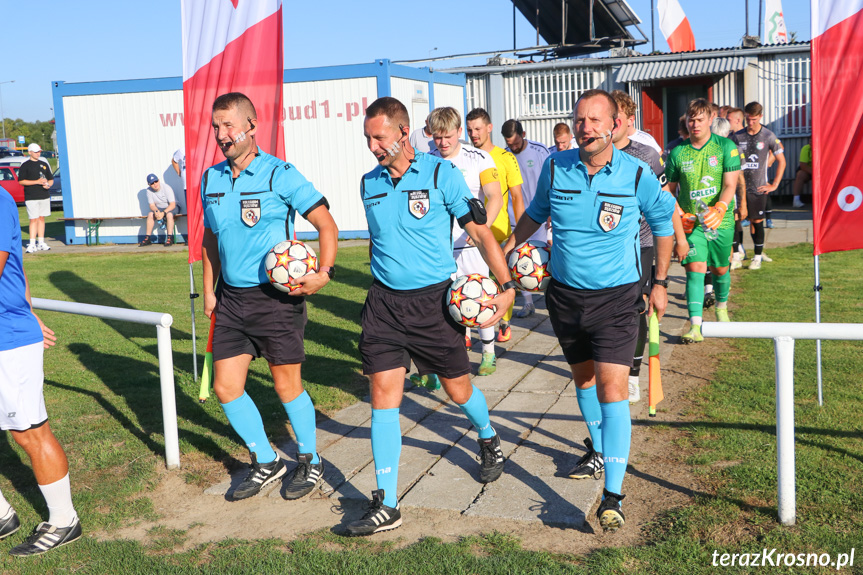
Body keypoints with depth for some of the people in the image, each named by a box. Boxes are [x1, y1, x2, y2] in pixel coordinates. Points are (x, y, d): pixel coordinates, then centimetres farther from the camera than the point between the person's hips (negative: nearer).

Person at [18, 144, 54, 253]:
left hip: (44, 196, 5)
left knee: (41, 218, 9)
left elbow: (51, 179, 21)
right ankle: (32, 244, -9)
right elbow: (21, 181, -8)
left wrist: (48, 185, -3)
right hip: (31, 198, -5)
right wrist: (37, 182, -16)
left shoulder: (44, 164, 16)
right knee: (33, 219, -9)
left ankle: (41, 242, 14)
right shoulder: (25, 166, -1)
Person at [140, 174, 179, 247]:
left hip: (171, 207, -4)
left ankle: (169, 238, -33)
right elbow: (152, 205, -6)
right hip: (159, 208, 4)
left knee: (169, 214, -36)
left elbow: (172, 204, -25)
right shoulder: (149, 190, -8)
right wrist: (156, 211, -29)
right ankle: (147, 238, -17)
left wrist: (163, 213, -36)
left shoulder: (166, 188, -22)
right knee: (150, 214, -23)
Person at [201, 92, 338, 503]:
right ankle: (265, 462, 25)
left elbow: (326, 224, -9)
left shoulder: (279, 175, -11)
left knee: (287, 387, 3)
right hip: (231, 299, 6)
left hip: (277, 296, -6)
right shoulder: (211, 179, 7)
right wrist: (209, 291, 15)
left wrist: (323, 273, -21)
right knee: (225, 387, 5)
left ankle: (309, 461, 27)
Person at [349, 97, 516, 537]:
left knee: (458, 389, 11)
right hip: (383, 302, 3)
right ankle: (386, 505, 4)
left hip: (434, 299, -3)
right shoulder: (368, 184, 7)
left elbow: (480, 231, -5)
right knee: (383, 396, -5)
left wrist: (507, 286, -12)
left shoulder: (441, 173, -7)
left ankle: (489, 440, 46)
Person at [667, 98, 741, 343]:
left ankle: (721, 307, 43)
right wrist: (679, 214, -5)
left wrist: (719, 209, -26)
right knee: (695, 268, -13)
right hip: (691, 222, 0)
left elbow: (730, 185, -9)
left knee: (720, 269, 13)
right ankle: (695, 326, -17)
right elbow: (669, 189, 10)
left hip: (721, 221, 0)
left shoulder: (726, 147, -2)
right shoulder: (677, 152, 1)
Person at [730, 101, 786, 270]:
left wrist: (774, 185, 0)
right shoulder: (737, 136, 5)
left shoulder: (769, 136, -1)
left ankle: (757, 257, 14)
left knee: (757, 221, 3)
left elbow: (781, 161, 5)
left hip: (758, 187, -2)